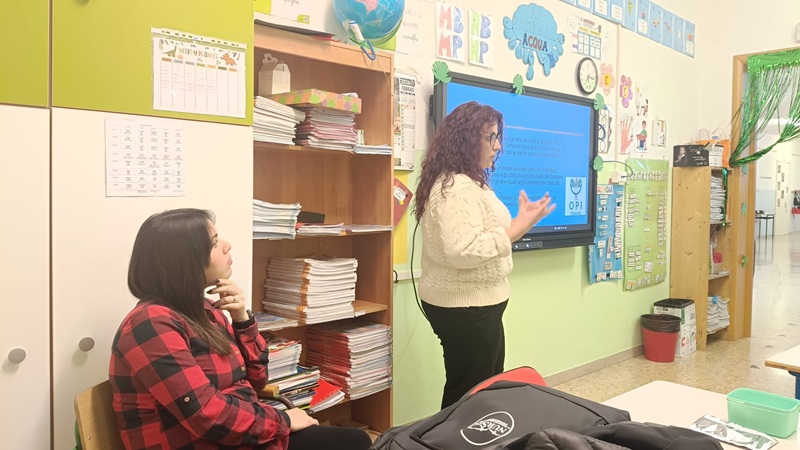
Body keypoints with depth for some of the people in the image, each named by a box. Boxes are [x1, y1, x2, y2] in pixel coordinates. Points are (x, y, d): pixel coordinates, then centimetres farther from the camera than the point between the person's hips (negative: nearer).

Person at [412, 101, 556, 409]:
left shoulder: (467, 183, 14)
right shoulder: (457, 187, -22)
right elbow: (463, 252, -32)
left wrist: (519, 222, 11)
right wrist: (518, 228, -27)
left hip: (470, 302, 11)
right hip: (466, 307, -11)